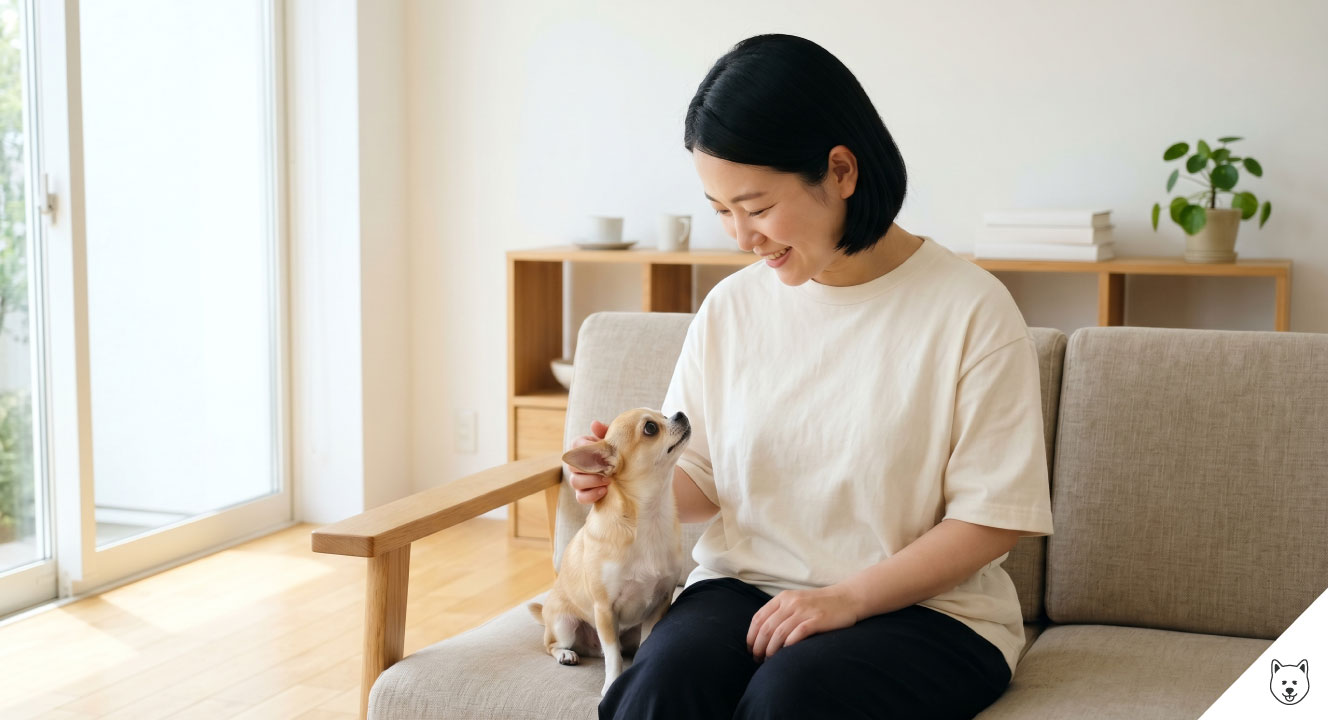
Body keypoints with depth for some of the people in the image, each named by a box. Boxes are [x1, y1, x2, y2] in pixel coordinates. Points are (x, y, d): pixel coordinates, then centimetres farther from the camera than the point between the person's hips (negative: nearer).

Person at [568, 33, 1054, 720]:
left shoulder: (969, 308, -7)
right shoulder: (731, 307, 8)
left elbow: (991, 516, -8)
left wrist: (848, 598, -16)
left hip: (923, 606, -3)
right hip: (743, 584, 3)